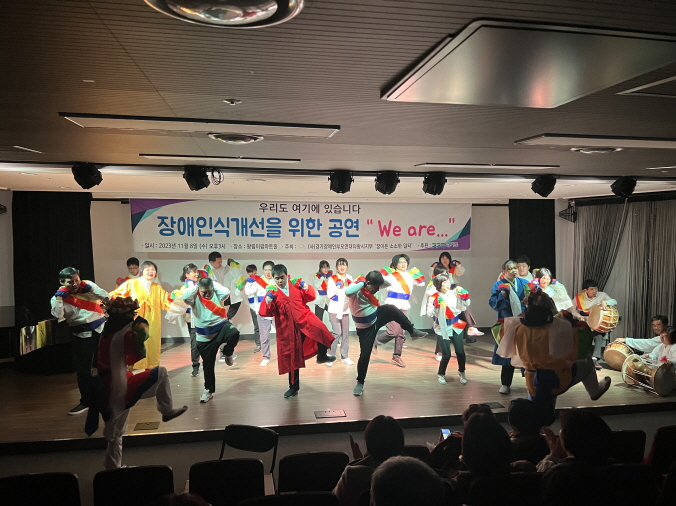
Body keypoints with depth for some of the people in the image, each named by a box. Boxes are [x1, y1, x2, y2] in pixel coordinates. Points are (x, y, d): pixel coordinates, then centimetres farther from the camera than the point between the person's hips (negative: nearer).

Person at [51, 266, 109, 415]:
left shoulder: (88, 285, -1)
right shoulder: (59, 296, -2)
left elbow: (106, 297, -5)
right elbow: (58, 317, -14)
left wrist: (92, 289, -16)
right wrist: (58, 299, -20)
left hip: (100, 329, 0)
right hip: (82, 335, 0)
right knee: (82, 369, 5)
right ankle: (85, 401, 19)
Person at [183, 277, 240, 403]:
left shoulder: (216, 294, -5)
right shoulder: (194, 298, -8)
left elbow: (227, 292, -25)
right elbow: (185, 297, -29)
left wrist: (213, 283, -13)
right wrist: (195, 286, -15)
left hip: (221, 327, 0)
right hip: (205, 336, 1)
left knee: (234, 333, -36)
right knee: (208, 364, 9)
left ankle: (227, 353, -4)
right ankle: (209, 390, 30)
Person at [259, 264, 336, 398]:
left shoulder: (296, 286, 6)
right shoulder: (272, 294, 1)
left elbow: (311, 297, 13)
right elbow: (264, 313, -6)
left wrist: (307, 288, -6)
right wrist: (267, 301, -24)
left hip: (304, 320, 0)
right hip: (287, 330, 0)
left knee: (320, 329, -33)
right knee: (291, 358, 8)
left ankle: (322, 356, -11)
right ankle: (293, 387, 24)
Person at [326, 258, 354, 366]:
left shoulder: (349, 278, 8)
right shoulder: (332, 279, -7)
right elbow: (329, 294, -11)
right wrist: (337, 289, -23)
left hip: (345, 309, 5)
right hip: (334, 309, -5)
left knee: (346, 333, 6)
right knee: (337, 332, -13)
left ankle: (345, 357, 15)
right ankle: (330, 356, -3)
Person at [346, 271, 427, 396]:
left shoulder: (371, 286, -6)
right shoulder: (356, 288, -27)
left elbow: (388, 284, 5)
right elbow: (347, 292, -52)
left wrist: (379, 277, -15)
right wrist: (362, 283, -39)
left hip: (377, 317, 5)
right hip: (365, 327, -5)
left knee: (392, 309, -20)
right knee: (365, 354, -4)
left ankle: (412, 331, -2)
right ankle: (360, 382, 15)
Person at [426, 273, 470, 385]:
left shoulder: (454, 294, -3)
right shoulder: (434, 297, -9)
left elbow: (464, 306, 0)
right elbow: (430, 314, -13)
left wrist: (464, 295, -13)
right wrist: (436, 305, -26)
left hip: (456, 327, 2)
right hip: (442, 329, -2)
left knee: (460, 352, 2)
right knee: (446, 355, -3)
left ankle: (461, 372, 28)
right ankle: (441, 374, 23)